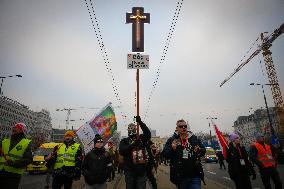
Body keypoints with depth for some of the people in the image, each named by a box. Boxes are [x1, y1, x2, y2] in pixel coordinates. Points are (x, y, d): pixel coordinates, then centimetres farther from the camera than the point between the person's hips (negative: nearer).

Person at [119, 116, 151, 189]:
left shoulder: (141, 138, 6)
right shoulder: (124, 141, 4)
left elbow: (148, 134, -14)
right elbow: (121, 151, -14)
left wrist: (140, 122, -23)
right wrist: (133, 145, -27)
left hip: (141, 169, 1)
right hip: (129, 170, 0)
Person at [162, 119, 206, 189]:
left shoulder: (194, 138, 5)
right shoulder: (171, 140, -1)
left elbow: (203, 150, 12)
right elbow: (164, 154, -6)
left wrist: (199, 151, -10)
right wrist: (172, 149, -24)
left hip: (195, 175, 1)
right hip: (180, 176, -1)